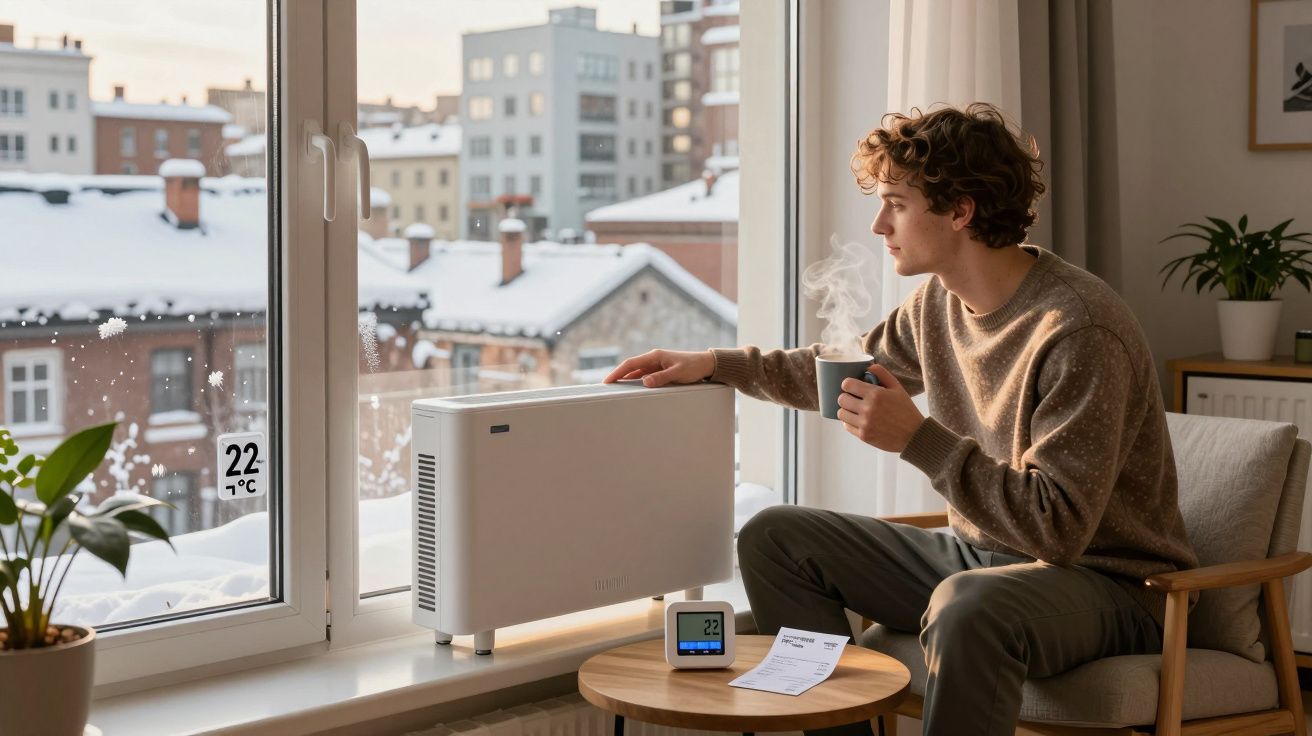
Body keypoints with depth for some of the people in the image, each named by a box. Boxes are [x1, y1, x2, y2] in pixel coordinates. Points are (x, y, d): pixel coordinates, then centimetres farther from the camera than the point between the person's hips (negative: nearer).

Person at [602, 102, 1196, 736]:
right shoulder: (940, 302, 1)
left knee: (970, 606, -42)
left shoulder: (1079, 330, -24)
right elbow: (847, 370, 22)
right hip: (981, 556, 8)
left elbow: (1059, 528, -27)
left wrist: (919, 439, -28)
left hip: (1106, 583, -8)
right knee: (772, 538, 4)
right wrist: (716, 364, 12)